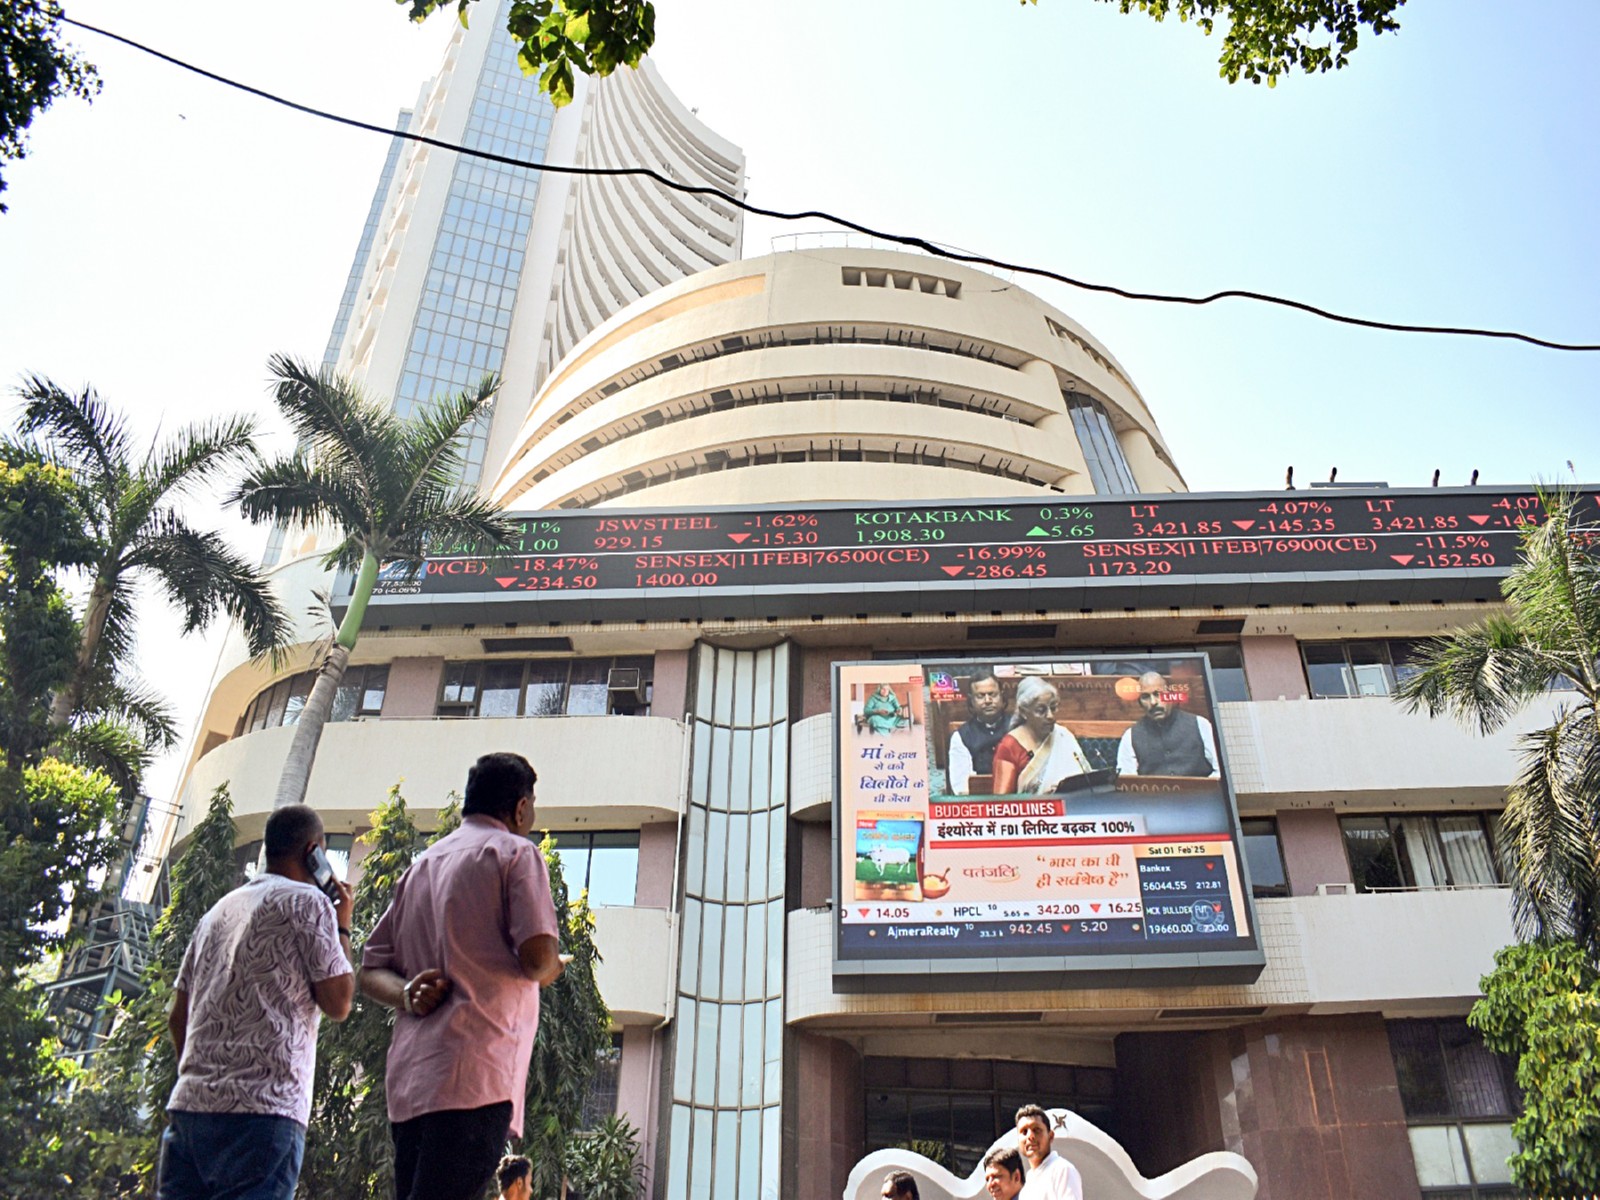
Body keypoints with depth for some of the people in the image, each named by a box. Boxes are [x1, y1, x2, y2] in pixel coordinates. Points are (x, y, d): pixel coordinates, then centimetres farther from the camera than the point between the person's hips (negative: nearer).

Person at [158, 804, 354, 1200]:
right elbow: (338, 1003, -3)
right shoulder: (306, 901, -2)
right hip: (262, 1108, -7)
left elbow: (178, 1017, 21)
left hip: (189, 1103, 7)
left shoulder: (220, 910, 21)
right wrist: (343, 923, 8)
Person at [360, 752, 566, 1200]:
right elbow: (537, 957, -12)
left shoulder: (421, 864, 23)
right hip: (474, 1077, -8)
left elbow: (371, 970, 20)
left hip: (408, 1079, 8)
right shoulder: (515, 852, 0)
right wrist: (550, 970, 10)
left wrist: (408, 994, 2)